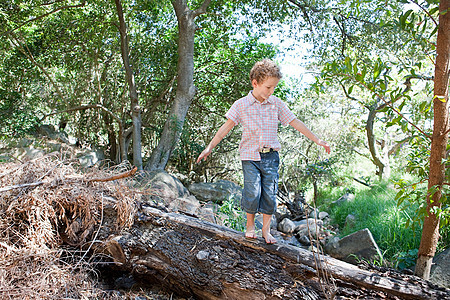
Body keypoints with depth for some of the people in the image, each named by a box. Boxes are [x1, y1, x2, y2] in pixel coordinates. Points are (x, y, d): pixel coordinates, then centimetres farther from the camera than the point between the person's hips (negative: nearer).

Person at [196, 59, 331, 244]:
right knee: (252, 192, -6)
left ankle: (266, 229, 20)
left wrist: (317, 141, 7)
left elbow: (295, 123, 6)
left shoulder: (277, 104, 3)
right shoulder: (241, 105, -3)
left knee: (270, 193, 2)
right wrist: (209, 147, -6)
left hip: (271, 156, 2)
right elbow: (226, 127, -2)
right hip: (250, 156, -2)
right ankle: (250, 225, 19)